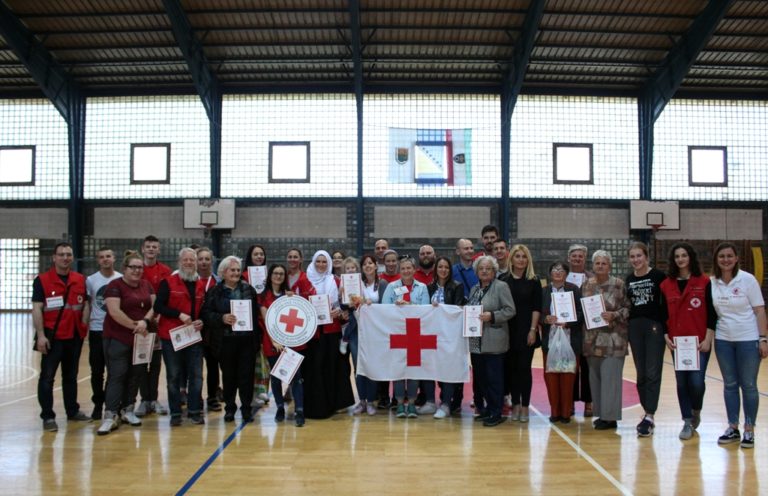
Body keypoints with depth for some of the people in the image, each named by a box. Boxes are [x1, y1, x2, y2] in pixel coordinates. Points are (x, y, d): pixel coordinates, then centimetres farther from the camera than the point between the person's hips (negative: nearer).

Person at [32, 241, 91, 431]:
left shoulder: (80, 280, 7)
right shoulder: (42, 280, -6)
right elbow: (37, 309, -10)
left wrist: (83, 326, 3)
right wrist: (40, 335, -16)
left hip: (74, 336, 4)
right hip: (52, 336, -4)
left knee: (71, 375, 15)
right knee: (47, 377, 0)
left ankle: (73, 411, 27)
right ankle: (48, 416, 7)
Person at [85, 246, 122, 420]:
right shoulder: (91, 280, 2)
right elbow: (87, 305, 6)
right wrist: (84, 326, -2)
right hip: (96, 330, 1)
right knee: (97, 371, 7)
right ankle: (98, 404, 19)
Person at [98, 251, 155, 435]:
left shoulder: (146, 285, 11)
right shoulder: (115, 285, -7)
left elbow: (154, 305, 6)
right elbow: (114, 311, -17)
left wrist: (145, 321, -13)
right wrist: (135, 326, -16)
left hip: (141, 338, 6)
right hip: (118, 338, -5)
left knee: (134, 374, 10)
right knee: (117, 375, -6)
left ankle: (127, 410, 21)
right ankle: (111, 416, -4)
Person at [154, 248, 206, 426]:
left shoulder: (201, 285, 11)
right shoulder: (168, 282, -2)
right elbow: (158, 306, -9)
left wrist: (201, 322, -2)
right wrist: (179, 314, -18)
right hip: (171, 337, -3)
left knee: (196, 375, 3)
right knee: (173, 376, 4)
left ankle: (195, 410, 13)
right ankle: (175, 413, 12)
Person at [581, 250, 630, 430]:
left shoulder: (618, 284, -4)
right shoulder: (587, 285, 9)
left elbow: (628, 308, -4)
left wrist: (614, 315, -18)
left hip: (613, 338, -5)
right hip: (593, 338, 5)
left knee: (610, 376, -4)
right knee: (595, 376, 8)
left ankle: (610, 417, 4)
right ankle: (601, 413, 20)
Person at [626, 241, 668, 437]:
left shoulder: (658, 276, -4)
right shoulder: (629, 279, 10)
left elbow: (666, 303, -5)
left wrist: (666, 328, -10)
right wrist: (627, 326, 7)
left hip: (655, 326, -5)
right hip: (635, 327, 5)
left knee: (652, 373, -6)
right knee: (641, 373, 9)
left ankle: (649, 416, -6)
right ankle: (647, 413, 19)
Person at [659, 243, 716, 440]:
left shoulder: (704, 282, -2)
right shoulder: (666, 285, 5)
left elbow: (712, 313, -3)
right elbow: (663, 313, 9)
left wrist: (708, 338, -8)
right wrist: (666, 336, -1)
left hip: (699, 341, -2)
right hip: (677, 342, 3)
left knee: (696, 381, -7)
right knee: (682, 382, 5)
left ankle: (696, 411, 23)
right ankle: (687, 422, 18)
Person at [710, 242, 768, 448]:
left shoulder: (747, 280, -8)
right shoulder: (712, 282, 0)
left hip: (748, 339, -3)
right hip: (723, 340, 3)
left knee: (748, 385, 4)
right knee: (730, 385, 11)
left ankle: (749, 430, 15)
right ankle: (732, 428, 21)